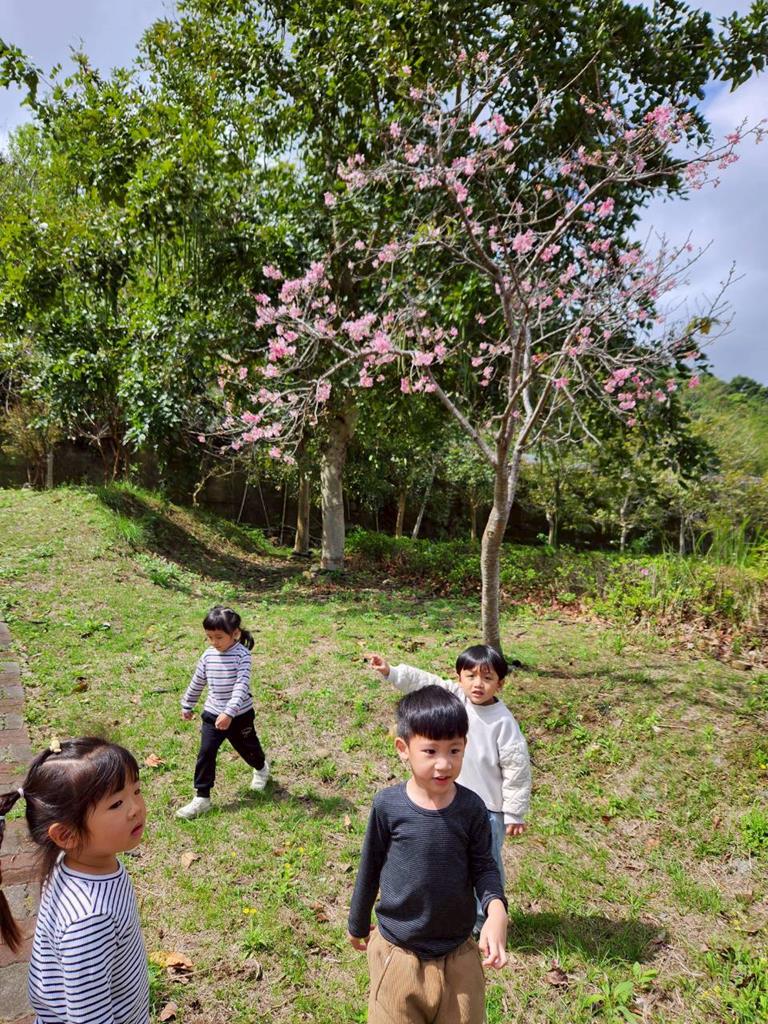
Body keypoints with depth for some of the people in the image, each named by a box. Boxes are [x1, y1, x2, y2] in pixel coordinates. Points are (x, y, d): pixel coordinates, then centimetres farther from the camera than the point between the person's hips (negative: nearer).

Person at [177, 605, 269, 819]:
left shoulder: (242, 655, -21)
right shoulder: (208, 656, -4)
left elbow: (242, 686, -29)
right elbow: (197, 683, 10)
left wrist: (229, 713, -38)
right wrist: (187, 706, 19)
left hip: (240, 715, -3)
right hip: (212, 714, 4)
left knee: (247, 748, 17)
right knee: (205, 754, -4)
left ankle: (261, 768, 49)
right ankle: (201, 798, 7)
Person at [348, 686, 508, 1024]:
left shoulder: (471, 807, -15)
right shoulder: (388, 805, -17)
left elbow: (483, 866, -5)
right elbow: (370, 868, -3)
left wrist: (496, 910, -25)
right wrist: (358, 924, 9)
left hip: (458, 953, 1)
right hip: (397, 952, -1)